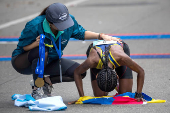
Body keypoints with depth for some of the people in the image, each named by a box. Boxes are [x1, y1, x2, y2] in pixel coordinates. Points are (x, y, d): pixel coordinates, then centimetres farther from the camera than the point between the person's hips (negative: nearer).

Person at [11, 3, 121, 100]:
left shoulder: (69, 20, -19)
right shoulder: (34, 26, -33)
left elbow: (81, 33, 1)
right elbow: (22, 47, -21)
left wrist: (101, 36, -11)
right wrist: (37, 43, -41)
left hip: (49, 61, 5)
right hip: (23, 62, -5)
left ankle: (46, 80, 3)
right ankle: (36, 90, -25)